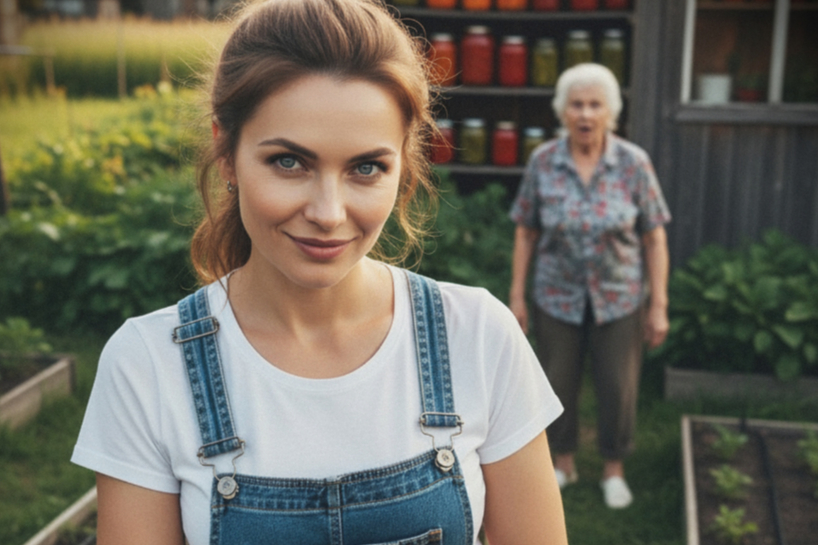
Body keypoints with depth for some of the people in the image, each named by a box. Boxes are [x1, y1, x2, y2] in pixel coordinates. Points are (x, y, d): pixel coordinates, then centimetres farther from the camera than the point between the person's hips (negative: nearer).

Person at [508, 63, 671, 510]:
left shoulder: (634, 164, -10)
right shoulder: (542, 162, -7)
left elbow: (654, 239, -5)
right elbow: (526, 233, 0)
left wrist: (659, 306, -5)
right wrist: (516, 294, 0)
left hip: (619, 299, -1)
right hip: (557, 298, 1)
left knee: (618, 388, 9)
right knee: (557, 385, 13)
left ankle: (614, 471, 33)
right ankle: (563, 463, 37)